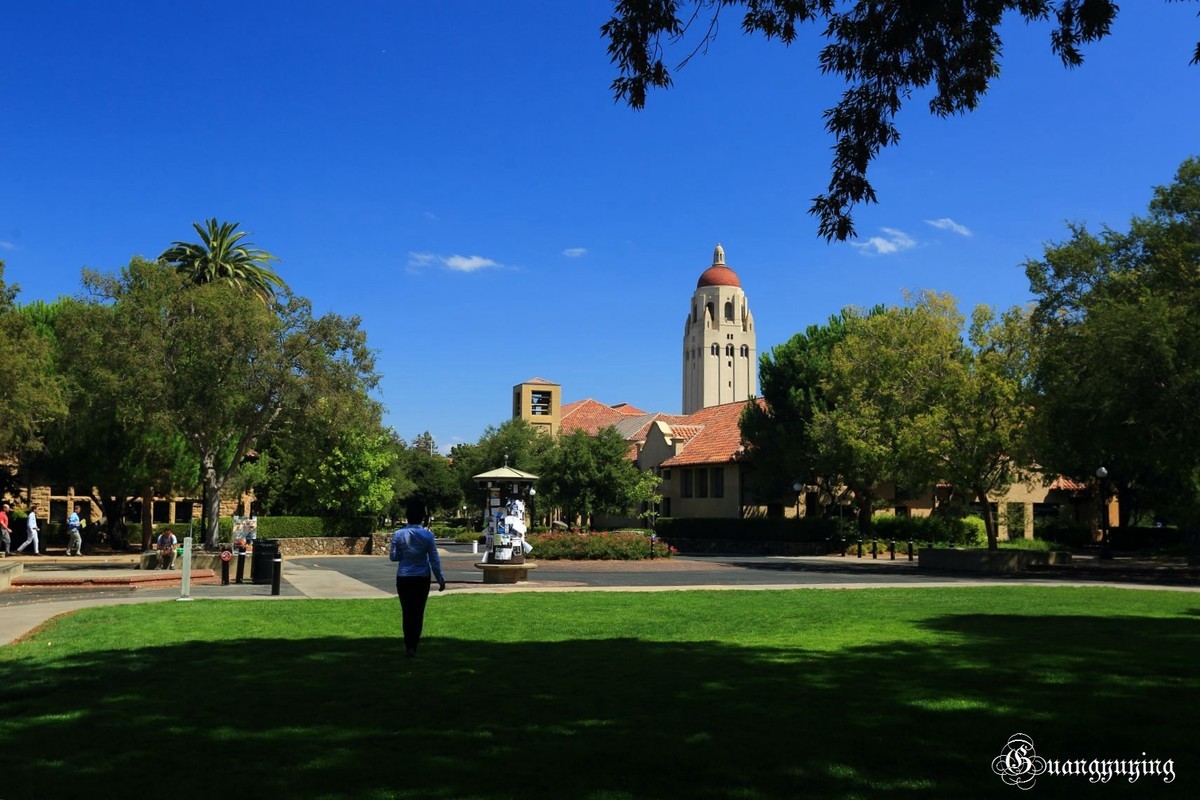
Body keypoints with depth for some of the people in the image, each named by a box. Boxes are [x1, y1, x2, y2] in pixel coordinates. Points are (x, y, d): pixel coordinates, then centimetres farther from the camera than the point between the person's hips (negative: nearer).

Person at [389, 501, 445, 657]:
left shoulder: (398, 535, -7)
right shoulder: (427, 535, -8)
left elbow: (393, 557, 1)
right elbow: (434, 559, -4)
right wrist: (440, 579, 4)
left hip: (404, 578, 0)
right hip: (422, 578, 0)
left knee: (407, 611, 6)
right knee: (419, 611, 10)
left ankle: (409, 646, -5)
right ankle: (414, 644, 15)